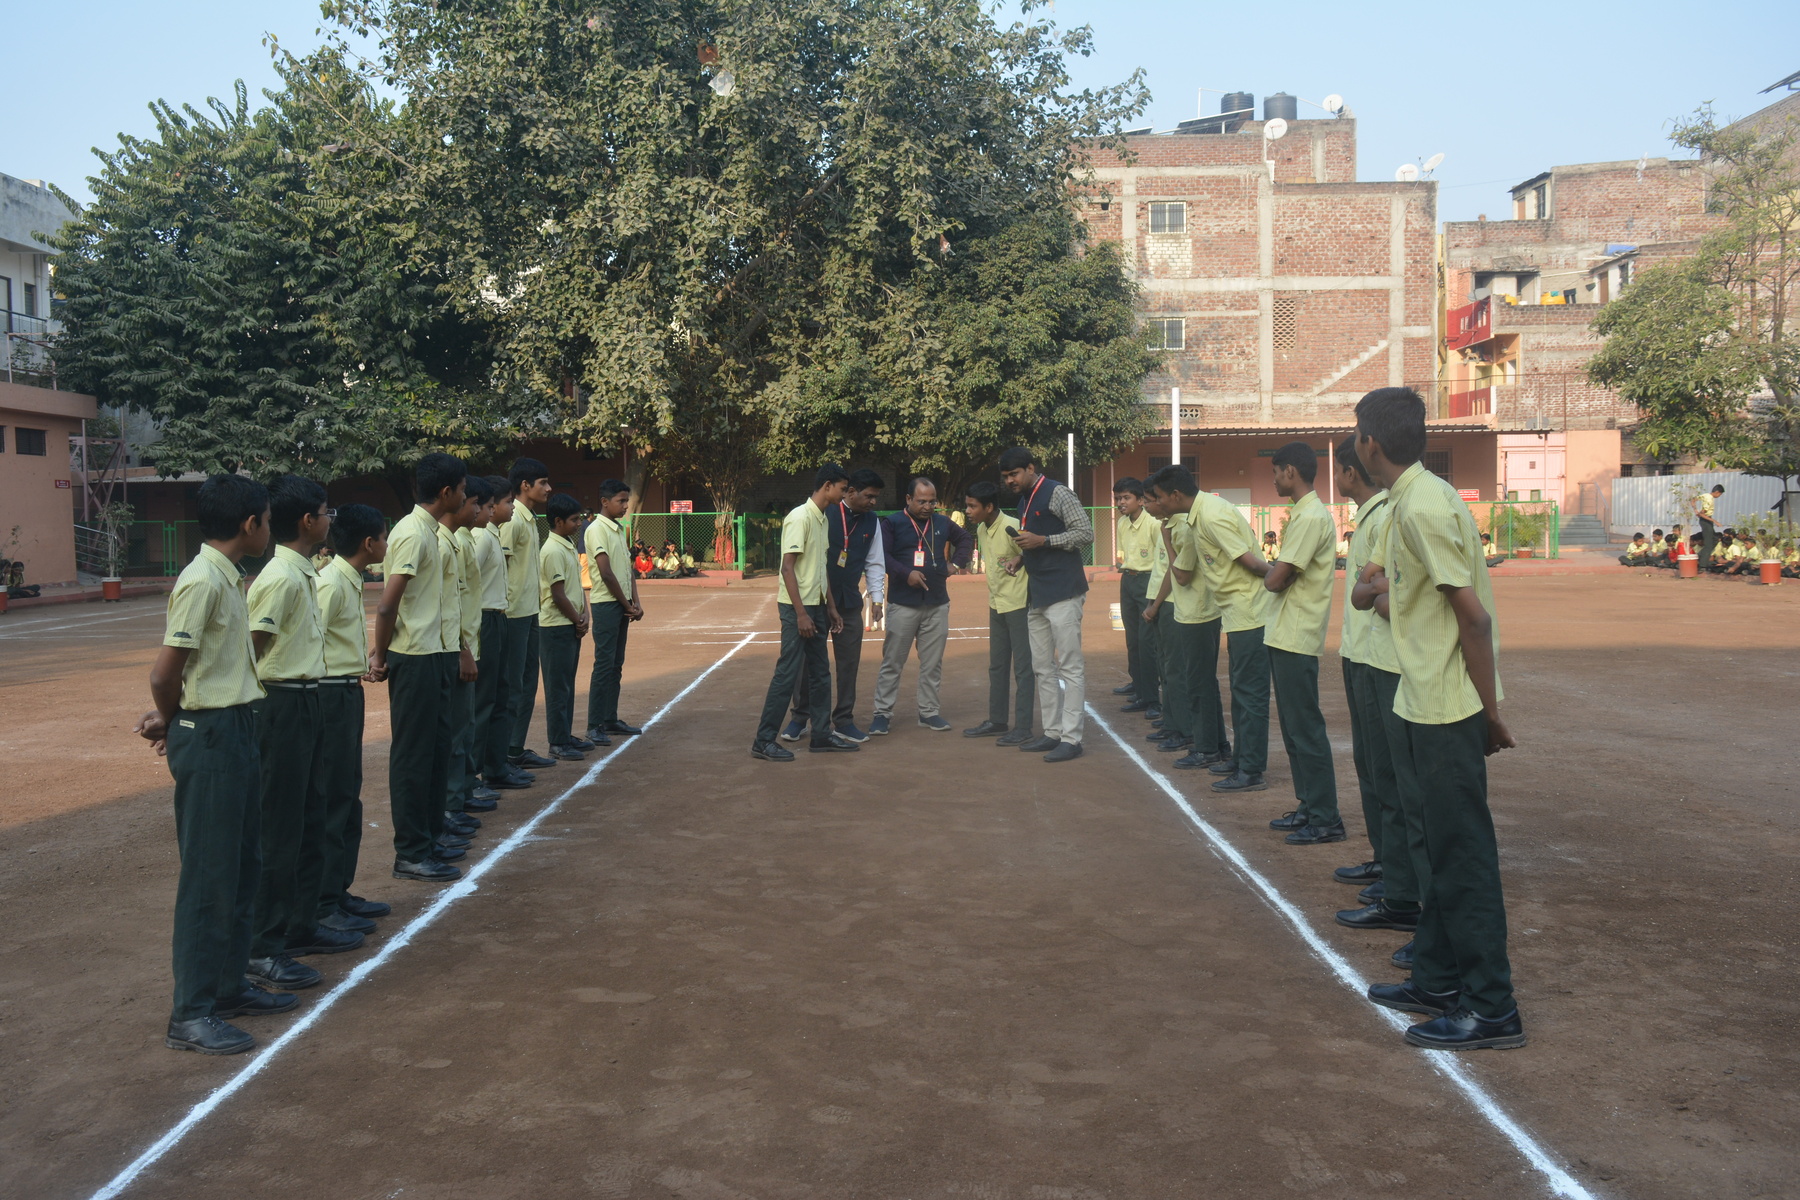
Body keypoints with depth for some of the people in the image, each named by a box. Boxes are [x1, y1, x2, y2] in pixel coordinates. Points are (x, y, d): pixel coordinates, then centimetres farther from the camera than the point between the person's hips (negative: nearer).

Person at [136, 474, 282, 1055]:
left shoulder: (226, 578, 12)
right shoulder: (202, 581, -18)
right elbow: (165, 673, -18)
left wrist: (172, 716, 0)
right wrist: (170, 719, 1)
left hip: (235, 729, 10)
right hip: (208, 737, -10)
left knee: (243, 866, 17)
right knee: (209, 876, -3)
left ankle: (229, 986, 29)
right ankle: (190, 1014, 6)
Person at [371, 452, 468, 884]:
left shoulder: (429, 532, 14)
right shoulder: (413, 533, -17)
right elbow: (387, 606, -21)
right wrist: (382, 655, -10)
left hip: (434, 657, 10)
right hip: (414, 659, -10)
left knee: (436, 748, 16)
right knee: (412, 755, -2)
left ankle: (428, 839, 27)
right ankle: (410, 854, 6)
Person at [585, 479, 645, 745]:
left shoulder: (619, 529, 15)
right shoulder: (597, 529, -12)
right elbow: (606, 573, -16)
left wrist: (635, 602, 6)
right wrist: (627, 605, -10)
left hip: (622, 605, 9)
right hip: (606, 604, -8)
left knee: (616, 665, 11)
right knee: (604, 665, -8)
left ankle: (611, 720, 18)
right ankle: (594, 725, -5)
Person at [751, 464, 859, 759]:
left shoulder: (822, 520, 14)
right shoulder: (800, 518, -15)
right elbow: (787, 567, -19)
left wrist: (831, 607, 19)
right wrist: (801, 613, -21)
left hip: (816, 606, 9)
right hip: (797, 607, -9)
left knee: (820, 673, 13)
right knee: (787, 673, -7)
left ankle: (822, 735, 22)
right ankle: (763, 741, -1)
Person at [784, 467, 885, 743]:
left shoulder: (872, 522, 4)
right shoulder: (825, 514, -13)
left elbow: (875, 563, 9)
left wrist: (876, 596, 0)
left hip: (849, 603, 4)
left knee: (849, 662, 6)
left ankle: (844, 721, 18)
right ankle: (800, 718, 17)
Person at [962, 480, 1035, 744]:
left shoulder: (1012, 528, -21)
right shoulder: (981, 529, 5)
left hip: (1019, 605, -9)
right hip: (997, 604, 9)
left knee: (1023, 668, -2)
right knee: (997, 666, 15)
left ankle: (1023, 727, 3)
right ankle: (997, 721, 25)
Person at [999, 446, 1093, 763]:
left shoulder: (1056, 493, -9)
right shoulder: (1024, 501, 16)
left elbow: (1086, 533, -14)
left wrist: (1042, 541, -19)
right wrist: (1022, 558, 7)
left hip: (1063, 593, -10)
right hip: (1037, 594, 10)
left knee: (1070, 666, -6)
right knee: (1043, 668, 12)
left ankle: (1071, 738, -6)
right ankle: (1052, 733, 18)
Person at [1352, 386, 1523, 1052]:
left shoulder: (1423, 506, -20)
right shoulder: (1405, 502, 11)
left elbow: (1475, 615, -21)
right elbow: (1365, 589, 22)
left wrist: (1490, 714, -17)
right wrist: (1386, 589, 1)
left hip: (1449, 707, -10)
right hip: (1427, 704, 10)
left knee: (1462, 854, -3)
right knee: (1442, 844, 17)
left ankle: (1491, 1009, 7)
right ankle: (1437, 982, 29)